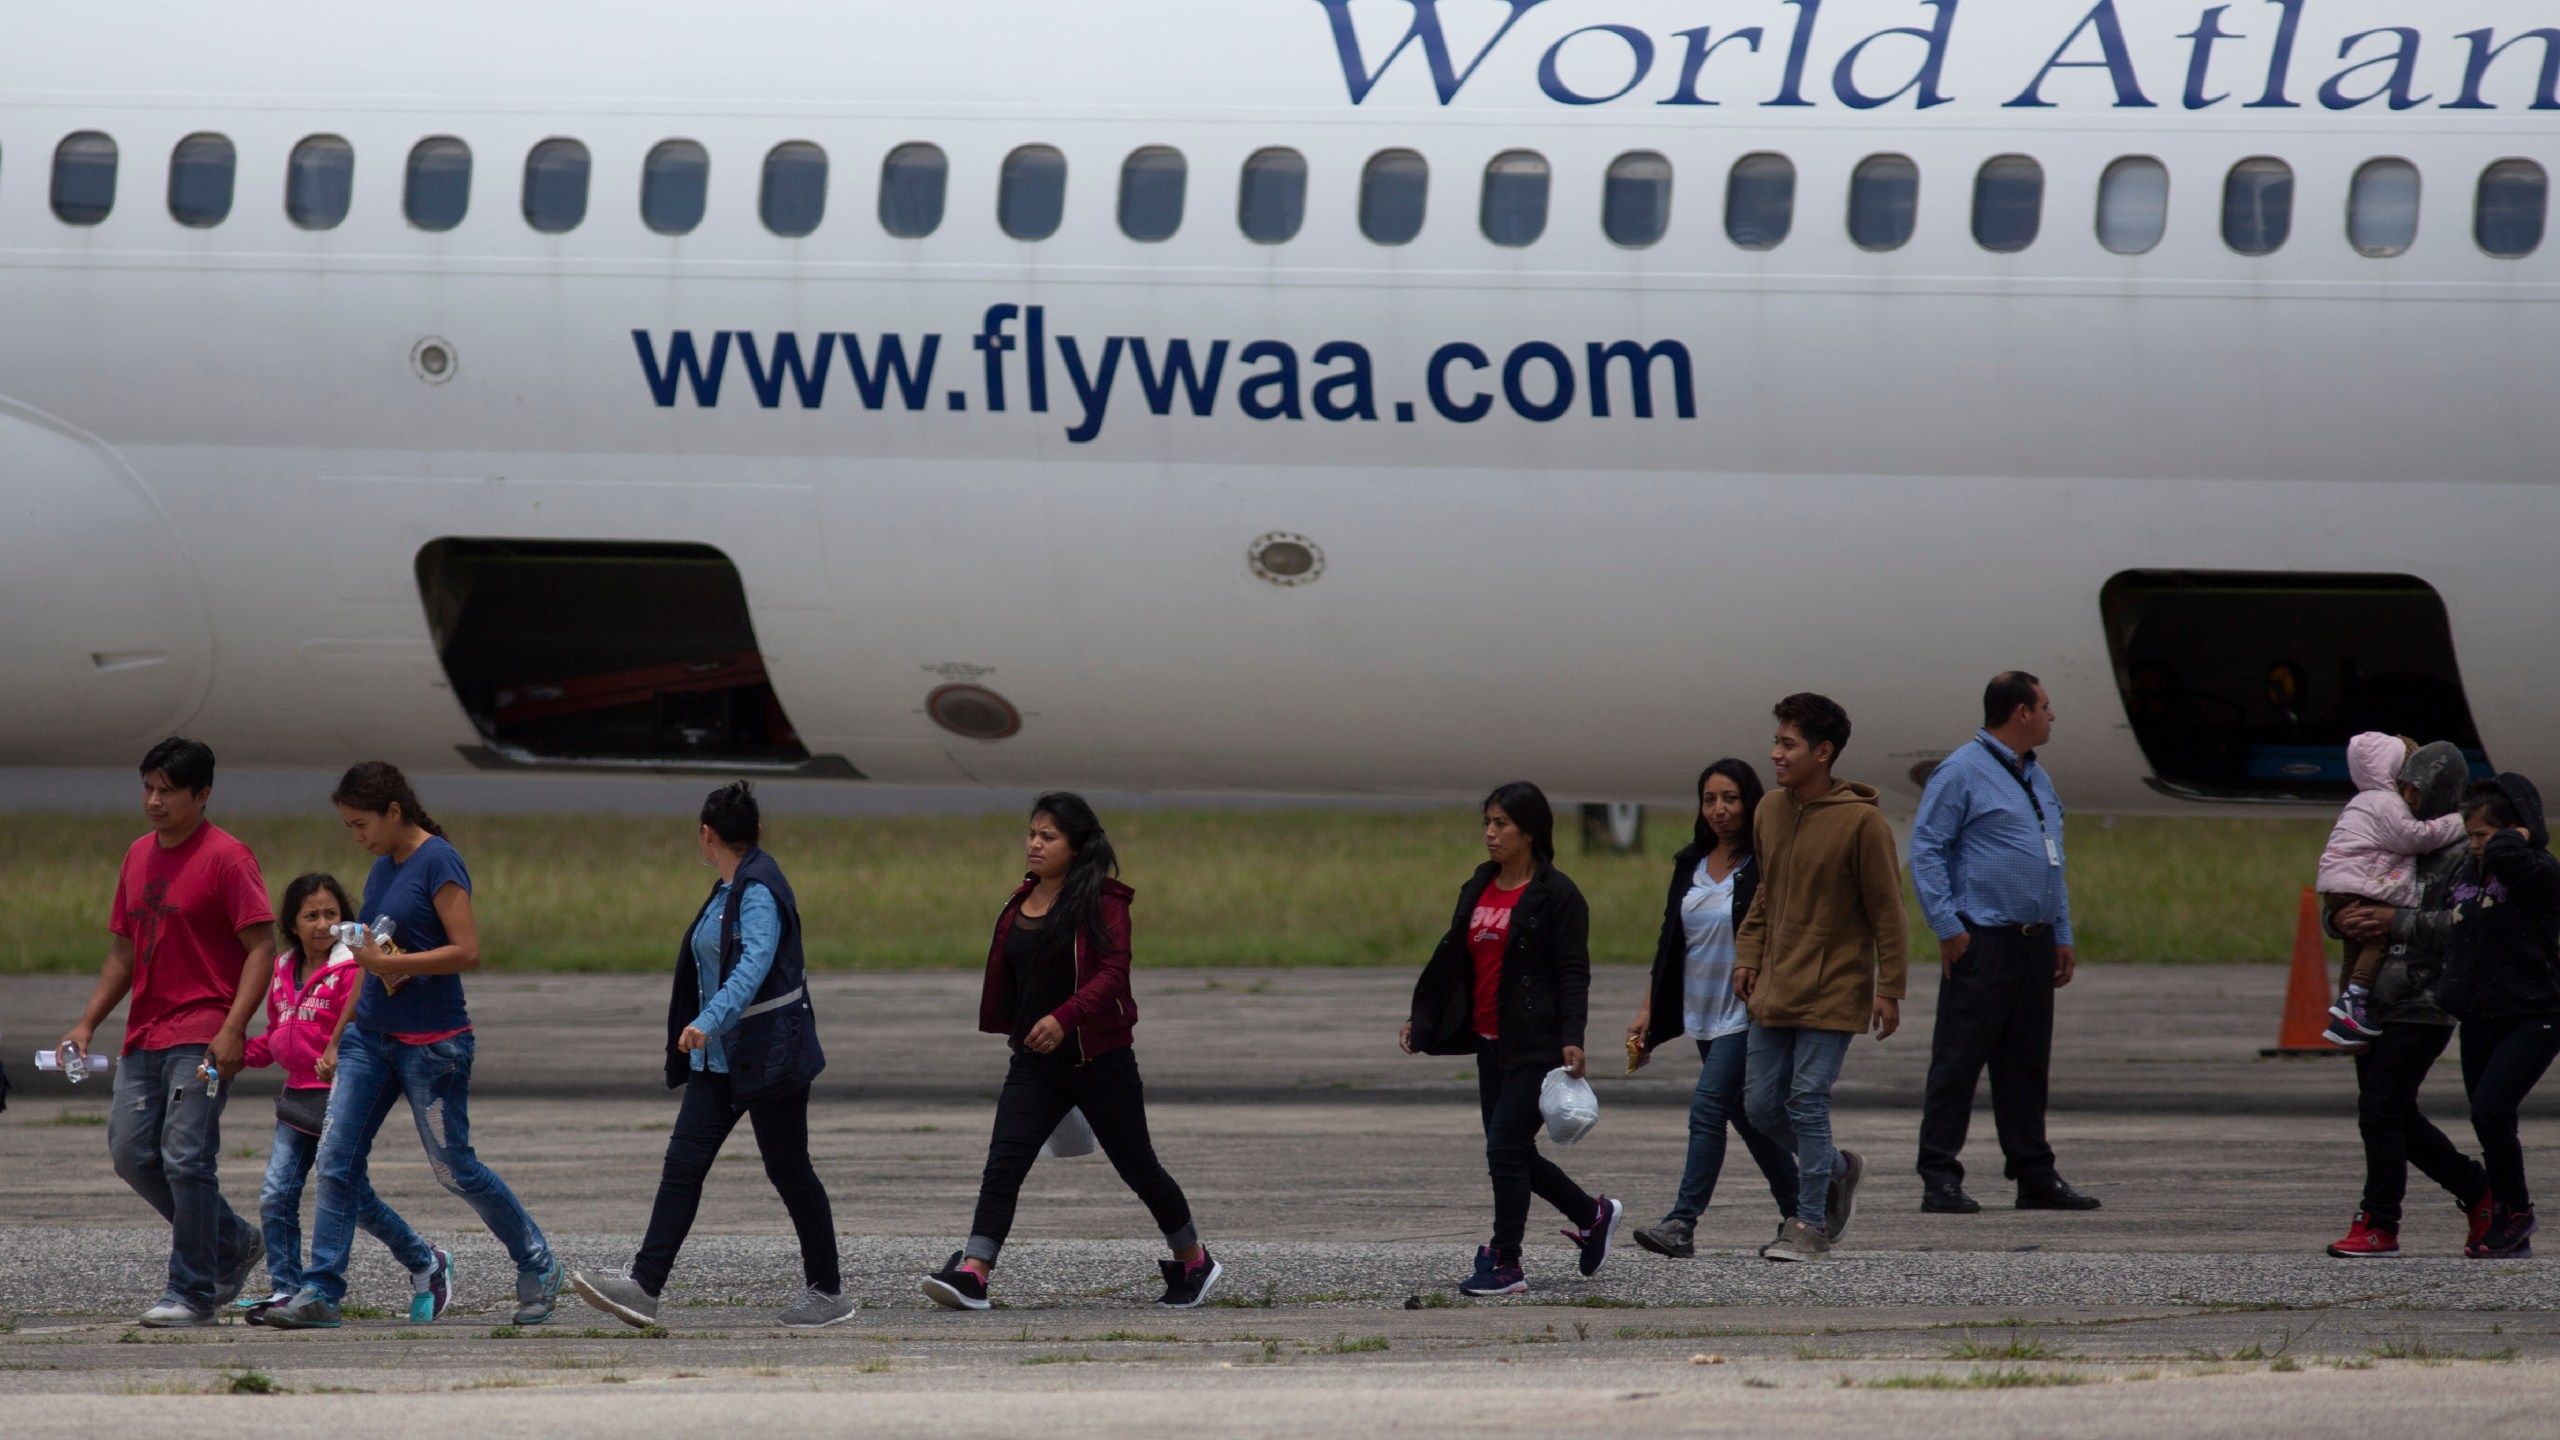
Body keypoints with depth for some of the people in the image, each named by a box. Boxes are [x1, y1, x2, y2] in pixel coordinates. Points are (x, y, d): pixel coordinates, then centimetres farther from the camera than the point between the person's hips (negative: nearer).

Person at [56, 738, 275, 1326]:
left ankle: (192, 1293, -5)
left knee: (185, 1156, -12)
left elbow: (262, 946, -12)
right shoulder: (140, 856, 15)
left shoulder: (227, 858, -8)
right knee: (131, 1152, 4)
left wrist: (233, 1027, -21)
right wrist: (88, 1023, 14)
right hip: (145, 1035, 8)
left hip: (202, 1038, -8)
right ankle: (232, 1244, 21)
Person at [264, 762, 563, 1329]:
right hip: (371, 1036, 8)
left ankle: (539, 1268, 18)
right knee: (336, 1158, -3)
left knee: (454, 1167, 1)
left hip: (432, 1042, -8)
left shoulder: (438, 862, -13)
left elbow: (466, 952, -19)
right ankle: (320, 1292, -4)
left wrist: (388, 963, -21)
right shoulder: (383, 867, 12)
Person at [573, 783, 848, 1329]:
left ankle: (829, 1293, 15)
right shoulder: (729, 889, 12)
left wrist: (709, 1020, -43)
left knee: (788, 1170, 1)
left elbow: (755, 965, -31)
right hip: (720, 1056, 9)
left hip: (768, 1052, -9)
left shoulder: (758, 891, -16)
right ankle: (643, 1287, -10)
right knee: (683, 1164, -3)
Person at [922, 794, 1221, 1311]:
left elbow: (1113, 972, -22)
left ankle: (1194, 1261, 29)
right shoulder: (1021, 904, 10)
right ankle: (972, 1273, -21)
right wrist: (1016, 1031, 23)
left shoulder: (1102, 903, -11)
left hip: (1099, 1059, -5)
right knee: (1003, 1164, -12)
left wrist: (1065, 1018, -34)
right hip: (1034, 1063, 5)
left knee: (1136, 1165, 9)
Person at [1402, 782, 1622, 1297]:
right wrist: (1422, 1022, 10)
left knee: (1504, 1147, -11)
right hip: (1491, 1042, 8)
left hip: (1536, 1045, -8)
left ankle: (1505, 1263, -2)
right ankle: (1593, 1214, 32)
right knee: (1513, 1154, 12)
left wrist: (1571, 1038, -21)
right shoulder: (1477, 891, 14)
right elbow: (1451, 964, 18)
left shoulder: (1557, 895, -8)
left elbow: (1573, 973, -12)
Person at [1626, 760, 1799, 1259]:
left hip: (1745, 1014, -7)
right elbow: (1670, 941, 15)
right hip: (1702, 1013, 7)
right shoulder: (1691, 865, 11)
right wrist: (1648, 1012, 12)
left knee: (1708, 1108, -15)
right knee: (1749, 1119, 13)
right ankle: (1796, 1213, 25)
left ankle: (1682, 1223, -18)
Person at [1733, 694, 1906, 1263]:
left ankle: (1811, 1224, 0)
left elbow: (1887, 910, -9)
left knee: (1808, 1102, -10)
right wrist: (1748, 955, 9)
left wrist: (1889, 990, -10)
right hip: (1775, 990, 7)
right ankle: (1838, 1169, 30)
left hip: (1833, 989, -7)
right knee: (1761, 1103, 6)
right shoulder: (1769, 811, 6)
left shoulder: (1860, 821, -13)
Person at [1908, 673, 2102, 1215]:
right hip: (1982, 941, -8)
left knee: (2027, 1065, 11)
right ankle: (1940, 1178, -6)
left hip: (2033, 942, 8)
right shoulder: (1962, 773, -6)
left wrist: (2062, 936, 20)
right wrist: (1947, 927, -15)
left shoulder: (2037, 779, 20)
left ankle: (2034, 1175, 15)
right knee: (1958, 1063, -7)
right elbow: (1926, 850, -10)